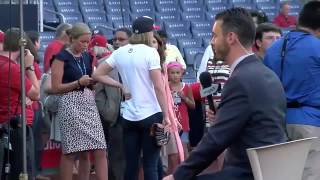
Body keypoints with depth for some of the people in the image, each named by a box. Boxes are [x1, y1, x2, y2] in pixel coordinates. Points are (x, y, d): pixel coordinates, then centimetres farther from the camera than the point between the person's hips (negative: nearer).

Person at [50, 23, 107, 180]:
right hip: (71, 105, -6)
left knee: (100, 151, -2)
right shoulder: (61, 58, -4)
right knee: (70, 152, -2)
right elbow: (55, 88, -8)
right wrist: (78, 82, -14)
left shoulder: (88, 57, 15)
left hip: (89, 104, 6)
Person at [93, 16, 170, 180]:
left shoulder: (120, 53, 5)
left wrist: (120, 86, 5)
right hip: (151, 115, -5)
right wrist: (166, 116, -9)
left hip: (129, 117, 5)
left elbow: (97, 75, 8)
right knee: (150, 166, -2)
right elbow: (159, 88, -12)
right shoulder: (150, 52, -9)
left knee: (130, 166, 9)